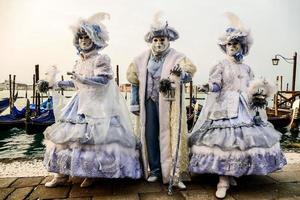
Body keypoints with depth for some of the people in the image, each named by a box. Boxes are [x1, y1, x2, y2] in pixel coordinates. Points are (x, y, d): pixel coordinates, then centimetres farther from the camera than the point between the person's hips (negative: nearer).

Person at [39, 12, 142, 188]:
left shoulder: (101, 59, -7)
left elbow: (103, 80, -18)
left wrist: (81, 79, -27)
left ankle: (92, 174, 9)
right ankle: (63, 174, 16)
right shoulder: (80, 60, 16)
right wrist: (61, 84, 18)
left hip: (98, 104, -8)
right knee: (68, 134, 5)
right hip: (81, 103, 8)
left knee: (93, 136, -10)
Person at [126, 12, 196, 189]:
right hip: (149, 101, 3)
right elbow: (135, 80, 11)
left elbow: (189, 75, -18)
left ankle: (173, 173, 10)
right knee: (150, 135, 6)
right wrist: (134, 103, 9)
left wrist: (181, 73, -41)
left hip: (168, 103, -3)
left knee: (170, 136, -1)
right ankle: (154, 170, 21)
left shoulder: (177, 58, -3)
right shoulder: (142, 58, 7)